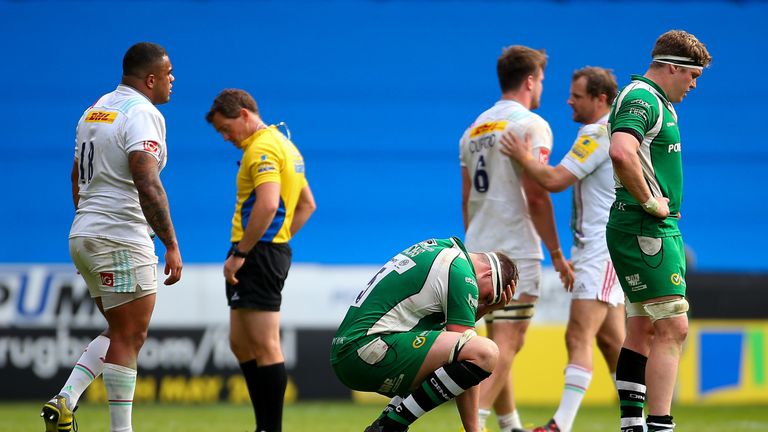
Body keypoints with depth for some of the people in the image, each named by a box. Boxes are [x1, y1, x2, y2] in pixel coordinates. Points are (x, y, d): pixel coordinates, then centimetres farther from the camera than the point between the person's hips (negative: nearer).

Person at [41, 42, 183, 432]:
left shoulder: (95, 109, 15)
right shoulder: (142, 114, -13)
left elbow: (77, 181, 22)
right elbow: (147, 186, -24)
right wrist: (171, 244, -22)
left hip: (84, 237, 9)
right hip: (122, 239, -9)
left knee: (121, 333, 15)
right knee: (129, 336, -4)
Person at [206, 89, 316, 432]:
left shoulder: (262, 149, -13)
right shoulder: (283, 144, 19)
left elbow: (267, 204, -26)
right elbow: (307, 204, 26)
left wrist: (239, 254, -23)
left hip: (259, 253, -11)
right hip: (274, 250, 11)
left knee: (265, 346, -9)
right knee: (241, 343, 14)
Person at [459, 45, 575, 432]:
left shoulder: (475, 129, 15)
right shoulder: (530, 125, -9)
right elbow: (536, 197, -15)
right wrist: (557, 255, -10)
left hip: (479, 252, 8)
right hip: (515, 253, -8)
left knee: (499, 345, 17)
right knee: (506, 346, -9)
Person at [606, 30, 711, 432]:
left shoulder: (656, 102, 18)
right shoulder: (642, 99, -14)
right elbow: (621, 153, -33)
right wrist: (649, 202, -22)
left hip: (659, 229, 11)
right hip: (645, 231, -11)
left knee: (642, 331, 10)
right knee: (673, 327, -14)